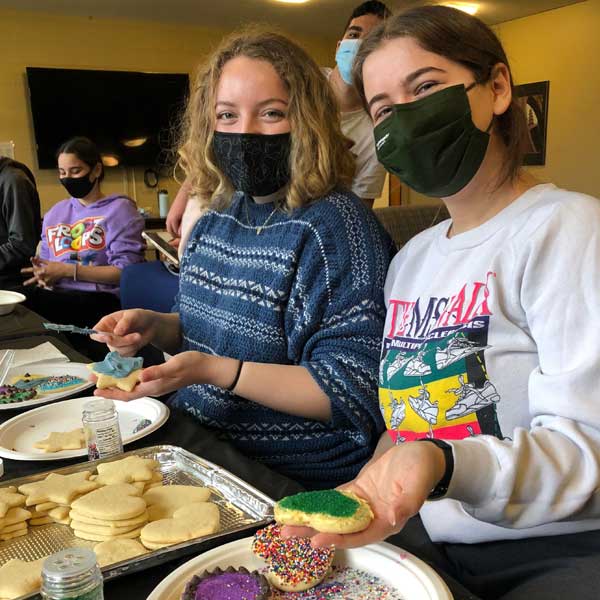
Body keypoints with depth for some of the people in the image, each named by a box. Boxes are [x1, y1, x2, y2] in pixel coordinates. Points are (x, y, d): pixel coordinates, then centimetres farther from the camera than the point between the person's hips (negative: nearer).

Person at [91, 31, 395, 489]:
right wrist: (155, 326, -1)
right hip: (201, 449, 7)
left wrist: (212, 369, -27)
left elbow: (355, 391, -22)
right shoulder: (219, 218, 6)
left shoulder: (334, 226, -19)